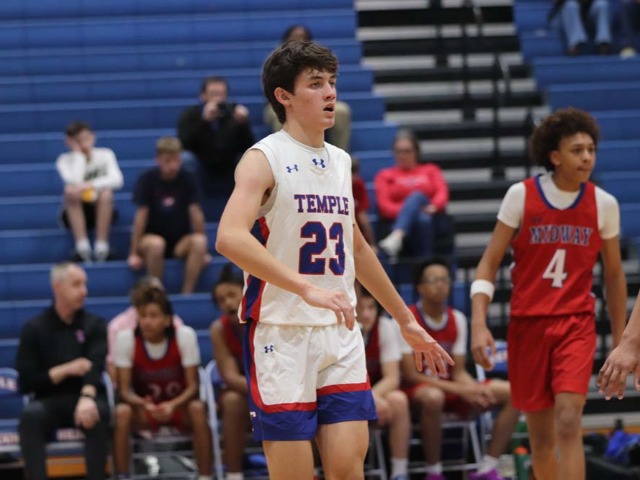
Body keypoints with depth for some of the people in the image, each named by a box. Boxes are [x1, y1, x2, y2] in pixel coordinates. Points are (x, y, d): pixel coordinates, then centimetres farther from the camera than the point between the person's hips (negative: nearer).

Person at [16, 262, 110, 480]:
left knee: (98, 412, -35)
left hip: (85, 397, 0)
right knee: (30, 414, -34)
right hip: (49, 401, 0)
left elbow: (95, 365, -14)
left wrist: (87, 397, -35)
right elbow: (27, 382, -2)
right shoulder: (34, 328, 4)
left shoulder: (94, 324, 5)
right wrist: (66, 370, -14)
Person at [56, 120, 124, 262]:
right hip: (77, 213, 0)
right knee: (71, 191, -32)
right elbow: (75, 181, -24)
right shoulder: (65, 160, -4)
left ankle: (101, 247, -32)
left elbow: (117, 180, -20)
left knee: (106, 193, -33)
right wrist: (78, 153, -17)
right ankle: (82, 247, -38)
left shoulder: (105, 155, -3)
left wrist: (89, 185, -32)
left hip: (100, 209, 0)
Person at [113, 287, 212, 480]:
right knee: (121, 412, -32)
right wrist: (144, 404, -34)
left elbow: (192, 386, -13)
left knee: (198, 408, -34)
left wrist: (172, 406, -33)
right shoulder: (125, 339, -15)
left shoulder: (185, 336, -16)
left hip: (179, 406, 0)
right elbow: (124, 390, -12)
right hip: (144, 406, 0)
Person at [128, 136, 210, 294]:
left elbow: (196, 213, -5)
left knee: (198, 241, -30)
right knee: (156, 244, -37)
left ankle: (187, 293, -26)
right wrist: (134, 253, -13)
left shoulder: (187, 179, -4)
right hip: (152, 237, -2)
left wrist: (202, 250, -6)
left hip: (181, 240, 2)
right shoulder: (147, 179, -9)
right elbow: (141, 215, -11)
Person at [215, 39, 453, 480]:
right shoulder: (265, 159, -9)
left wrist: (407, 322, 30)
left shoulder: (340, 162, 14)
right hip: (282, 334, -6)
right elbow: (230, 237, -26)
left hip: (340, 334, 6)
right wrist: (308, 289, -35)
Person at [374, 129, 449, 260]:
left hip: (431, 218, 0)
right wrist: (401, 210, -16)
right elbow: (384, 205, 6)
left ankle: (396, 238, -63)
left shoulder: (431, 170, 27)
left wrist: (434, 206, -15)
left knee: (417, 196, -36)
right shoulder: (385, 175, 22)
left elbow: (442, 193, 8)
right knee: (423, 220, -39)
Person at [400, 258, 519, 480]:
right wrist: (460, 390, -23)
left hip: (452, 388, 6)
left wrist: (474, 389, -19)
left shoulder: (457, 319, 6)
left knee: (513, 393, -11)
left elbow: (458, 371, 6)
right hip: (418, 389, -6)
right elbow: (410, 374, -16)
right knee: (433, 397, -43)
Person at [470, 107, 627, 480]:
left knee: (568, 423, -18)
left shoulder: (604, 204, 0)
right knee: (541, 434, 8)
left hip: (576, 323, -1)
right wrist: (479, 324, -12)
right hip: (527, 323, 1)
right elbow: (489, 263, -1)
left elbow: (614, 275, 11)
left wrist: (620, 339, 14)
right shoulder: (521, 196, -4)